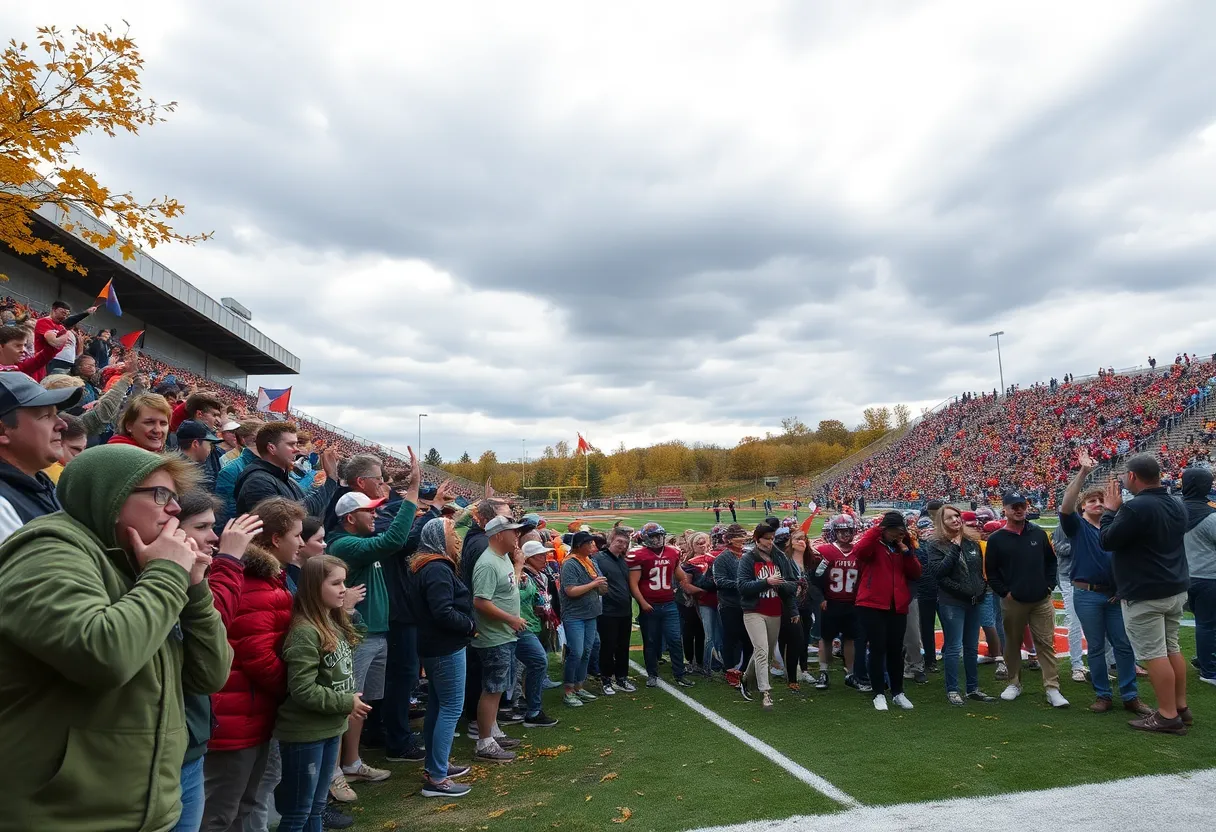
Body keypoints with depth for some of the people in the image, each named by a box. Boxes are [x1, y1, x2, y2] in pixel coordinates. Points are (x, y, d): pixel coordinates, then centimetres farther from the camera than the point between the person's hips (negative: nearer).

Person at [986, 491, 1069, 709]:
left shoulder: (1038, 534, 5)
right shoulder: (996, 539, -3)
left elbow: (1051, 561, 14)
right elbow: (991, 571, 2)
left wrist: (1049, 585, 5)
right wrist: (1004, 592, -5)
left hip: (1042, 600, 1)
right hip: (1012, 601, -1)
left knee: (1046, 644, 1)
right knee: (1012, 644, 9)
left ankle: (1053, 689, 4)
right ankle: (1014, 683, 23)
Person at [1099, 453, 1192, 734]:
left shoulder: (1135, 507, -22)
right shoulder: (1177, 505, 9)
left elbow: (1107, 541, -15)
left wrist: (1110, 510, -3)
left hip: (1145, 595, -9)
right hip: (1176, 589, 9)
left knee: (1153, 654, -3)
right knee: (1171, 648, 18)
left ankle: (1168, 716, 2)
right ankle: (1181, 707, 26)